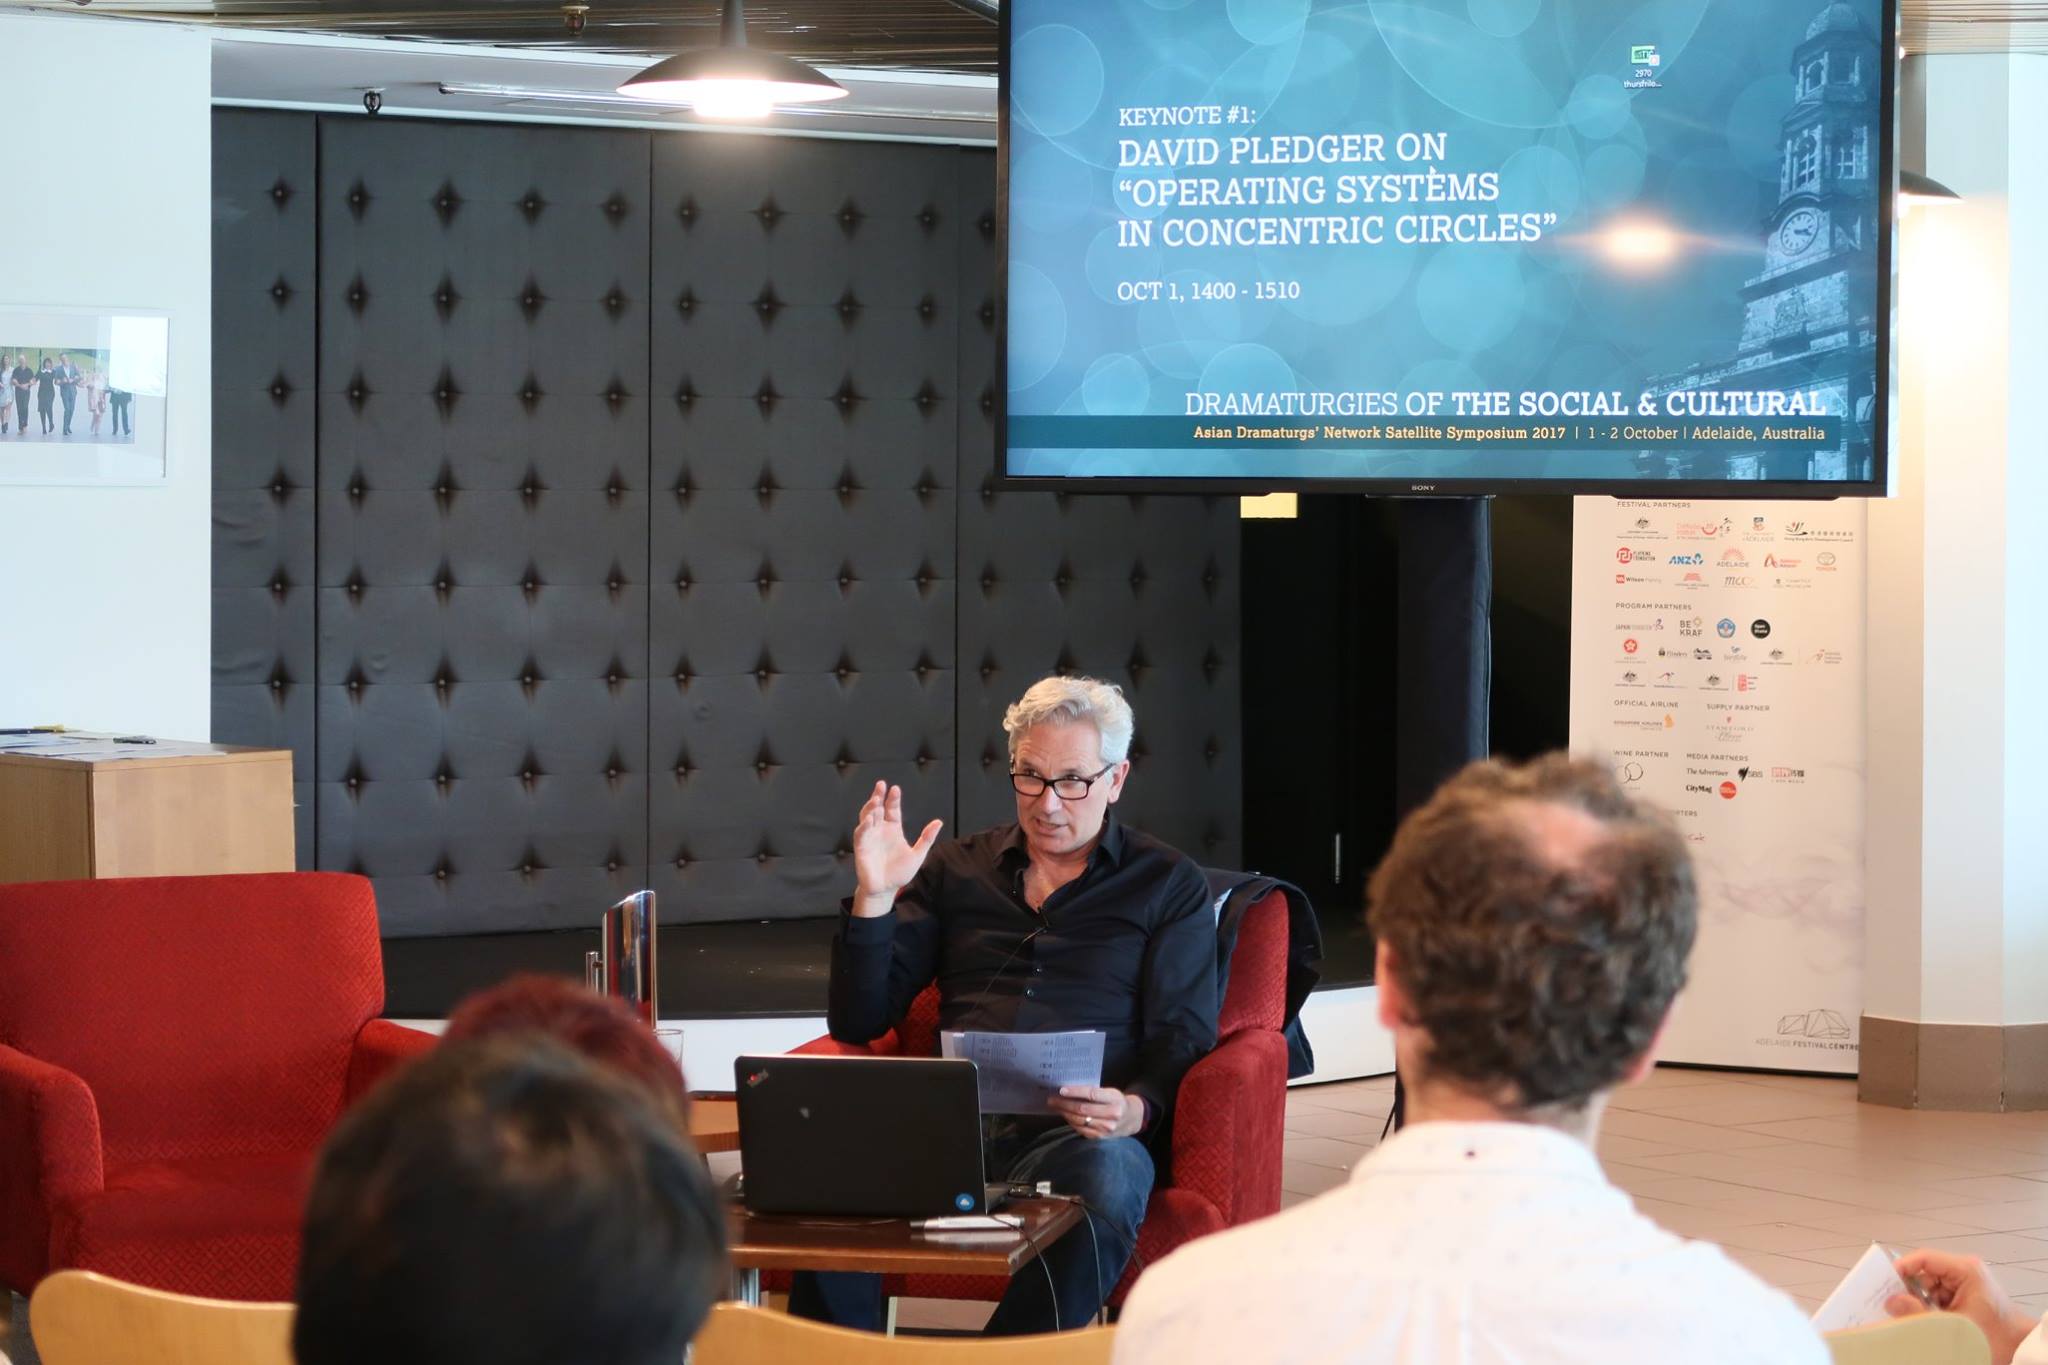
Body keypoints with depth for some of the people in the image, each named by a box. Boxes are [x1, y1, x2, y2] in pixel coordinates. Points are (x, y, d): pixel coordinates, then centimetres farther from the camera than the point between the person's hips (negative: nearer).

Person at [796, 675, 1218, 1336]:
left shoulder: (1169, 885, 15)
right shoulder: (955, 870, 21)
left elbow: (1183, 1035, 6)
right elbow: (857, 1022, 17)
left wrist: (1136, 1109, -16)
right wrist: (874, 897, 1)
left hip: (1078, 1134, -1)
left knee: (1107, 1180, -39)